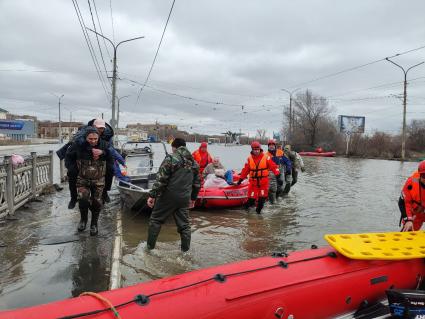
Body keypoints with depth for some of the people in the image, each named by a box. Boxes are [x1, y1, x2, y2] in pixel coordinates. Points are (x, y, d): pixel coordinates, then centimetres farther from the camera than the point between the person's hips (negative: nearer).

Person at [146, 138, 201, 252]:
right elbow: (197, 183, 16)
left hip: (168, 196, -4)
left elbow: (161, 179, -15)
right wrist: (193, 198, 26)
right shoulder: (194, 163, 10)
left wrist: (152, 195, -11)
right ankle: (185, 248, 19)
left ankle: (150, 245, 20)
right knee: (184, 223, 14)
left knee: (155, 219, 12)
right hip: (184, 198, 5)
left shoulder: (170, 158, -9)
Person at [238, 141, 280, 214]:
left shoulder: (266, 157, -4)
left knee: (262, 197, 3)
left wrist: (277, 174, -18)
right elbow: (245, 170, 7)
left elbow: (273, 166, -7)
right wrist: (241, 179, 8)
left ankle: (258, 209, 24)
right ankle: (248, 205, 31)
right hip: (253, 182, 1)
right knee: (251, 197, 1)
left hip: (264, 182, 0)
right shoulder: (249, 159, 2)